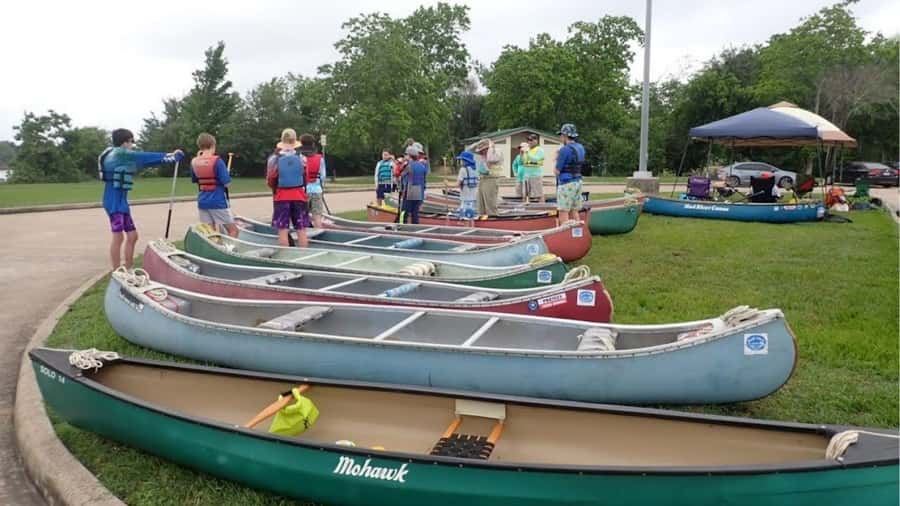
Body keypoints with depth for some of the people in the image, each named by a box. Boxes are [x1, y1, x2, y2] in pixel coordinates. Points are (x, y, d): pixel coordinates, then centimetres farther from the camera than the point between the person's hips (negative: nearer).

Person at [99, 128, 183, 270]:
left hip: (121, 200, 10)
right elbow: (145, 157, -8)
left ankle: (128, 271, 18)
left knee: (132, 235, 11)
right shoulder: (119, 153, -10)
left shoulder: (122, 156, 16)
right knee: (118, 237, -11)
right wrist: (167, 156, -1)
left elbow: (143, 161, 14)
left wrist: (167, 156, 7)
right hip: (114, 201, -10)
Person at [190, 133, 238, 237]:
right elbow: (227, 183, -17)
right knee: (233, 230, 6)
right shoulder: (217, 161, -14)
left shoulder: (194, 162, 2)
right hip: (218, 201, -6)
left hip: (202, 201, 6)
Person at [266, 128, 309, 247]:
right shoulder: (302, 157, -2)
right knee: (301, 230, 7)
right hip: (299, 196, 1)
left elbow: (270, 181, 1)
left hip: (281, 197, -1)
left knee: (283, 230, 3)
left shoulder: (274, 158, -5)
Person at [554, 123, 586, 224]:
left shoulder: (564, 149, -16)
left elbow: (557, 171, -13)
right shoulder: (580, 148, 10)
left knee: (563, 213, -4)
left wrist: (557, 159, 5)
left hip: (567, 184, -8)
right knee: (574, 212, 12)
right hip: (577, 182, 8)